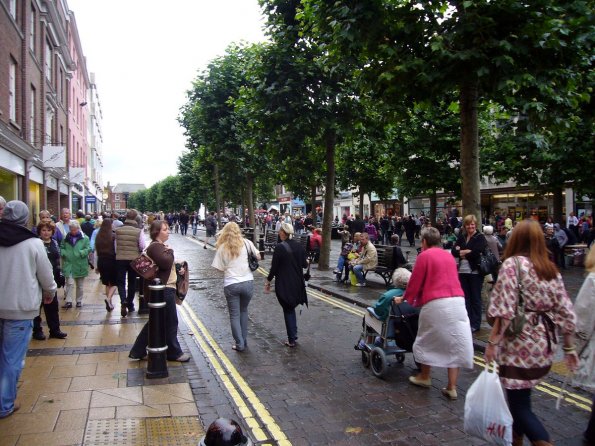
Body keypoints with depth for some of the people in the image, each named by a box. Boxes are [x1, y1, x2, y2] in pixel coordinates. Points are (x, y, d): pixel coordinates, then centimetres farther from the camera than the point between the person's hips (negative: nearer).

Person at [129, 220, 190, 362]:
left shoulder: (159, 246, 16)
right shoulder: (155, 247, -16)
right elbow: (165, 263, -30)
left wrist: (177, 268, 6)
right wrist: (170, 251, -12)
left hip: (164, 288, 11)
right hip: (164, 290, -11)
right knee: (171, 322, 3)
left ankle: (137, 351, 24)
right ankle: (174, 353, 18)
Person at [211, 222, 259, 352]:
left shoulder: (222, 248, -3)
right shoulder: (246, 243, 0)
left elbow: (220, 268, -1)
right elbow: (258, 256, 8)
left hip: (231, 285, -2)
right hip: (248, 282, 2)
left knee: (234, 315, 11)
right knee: (243, 311, 21)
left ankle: (239, 344, 12)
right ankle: (244, 340, 26)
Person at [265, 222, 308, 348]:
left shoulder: (280, 247, -16)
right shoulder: (299, 246, -1)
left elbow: (274, 266, -13)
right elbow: (304, 264, 6)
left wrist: (268, 281, -1)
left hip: (283, 285, -5)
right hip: (297, 284, 5)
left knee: (288, 310, 8)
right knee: (291, 309, 22)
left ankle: (292, 340, 12)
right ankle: (293, 335, 26)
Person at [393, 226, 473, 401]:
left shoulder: (424, 256, -1)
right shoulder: (449, 255, 17)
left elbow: (415, 281, 1)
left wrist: (404, 299, 18)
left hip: (436, 303, -5)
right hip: (457, 301, 6)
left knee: (427, 339, 13)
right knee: (455, 342, 7)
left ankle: (424, 377, 29)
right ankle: (451, 387, 9)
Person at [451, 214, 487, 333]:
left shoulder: (480, 237, -5)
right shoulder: (461, 237, 10)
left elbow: (477, 252, -21)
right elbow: (454, 251, -1)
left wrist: (463, 252, -7)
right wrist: (468, 252, -16)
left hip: (475, 272, -5)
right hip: (462, 271, 5)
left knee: (475, 298, 4)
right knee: (465, 297, 12)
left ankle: (475, 324, 12)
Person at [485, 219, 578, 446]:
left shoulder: (512, 263, -10)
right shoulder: (551, 269, 9)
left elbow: (504, 309, -18)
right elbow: (565, 311, 9)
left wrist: (493, 341, -15)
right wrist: (569, 347, 15)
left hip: (520, 344, -7)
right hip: (545, 344, 7)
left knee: (519, 404, 0)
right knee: (520, 396, 20)